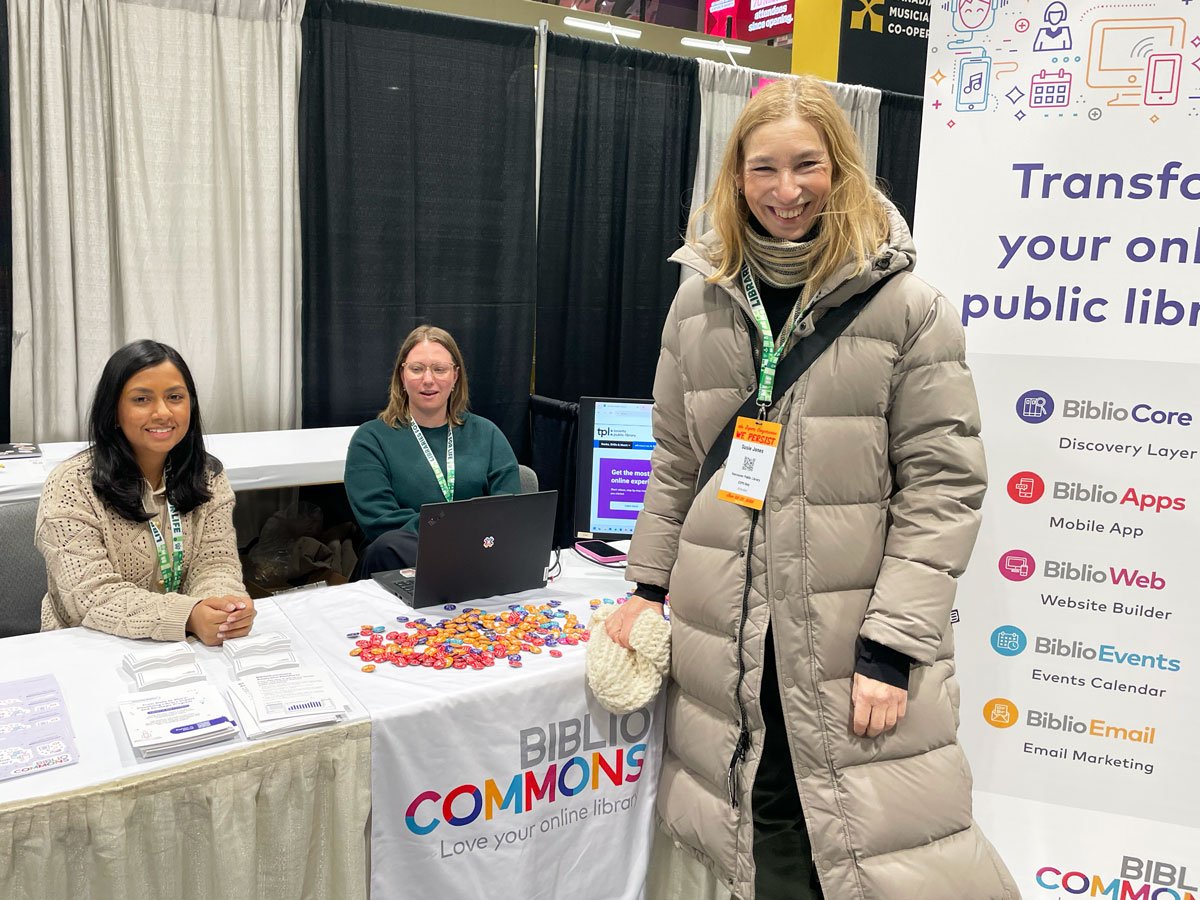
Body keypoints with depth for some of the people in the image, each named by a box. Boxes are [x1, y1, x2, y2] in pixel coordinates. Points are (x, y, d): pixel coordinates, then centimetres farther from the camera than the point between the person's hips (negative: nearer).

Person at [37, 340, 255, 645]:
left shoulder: (209, 477, 2)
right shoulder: (71, 486, -11)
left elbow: (215, 563, -4)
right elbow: (90, 595, -18)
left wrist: (228, 602, -27)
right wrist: (186, 616, -32)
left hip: (192, 646, 4)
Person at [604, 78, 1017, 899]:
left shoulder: (907, 305, -6)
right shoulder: (701, 300, 7)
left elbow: (943, 485, -8)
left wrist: (892, 643, -12)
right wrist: (648, 584, 12)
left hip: (849, 633, -3)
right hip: (725, 628, 4)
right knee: (760, 834, 12)